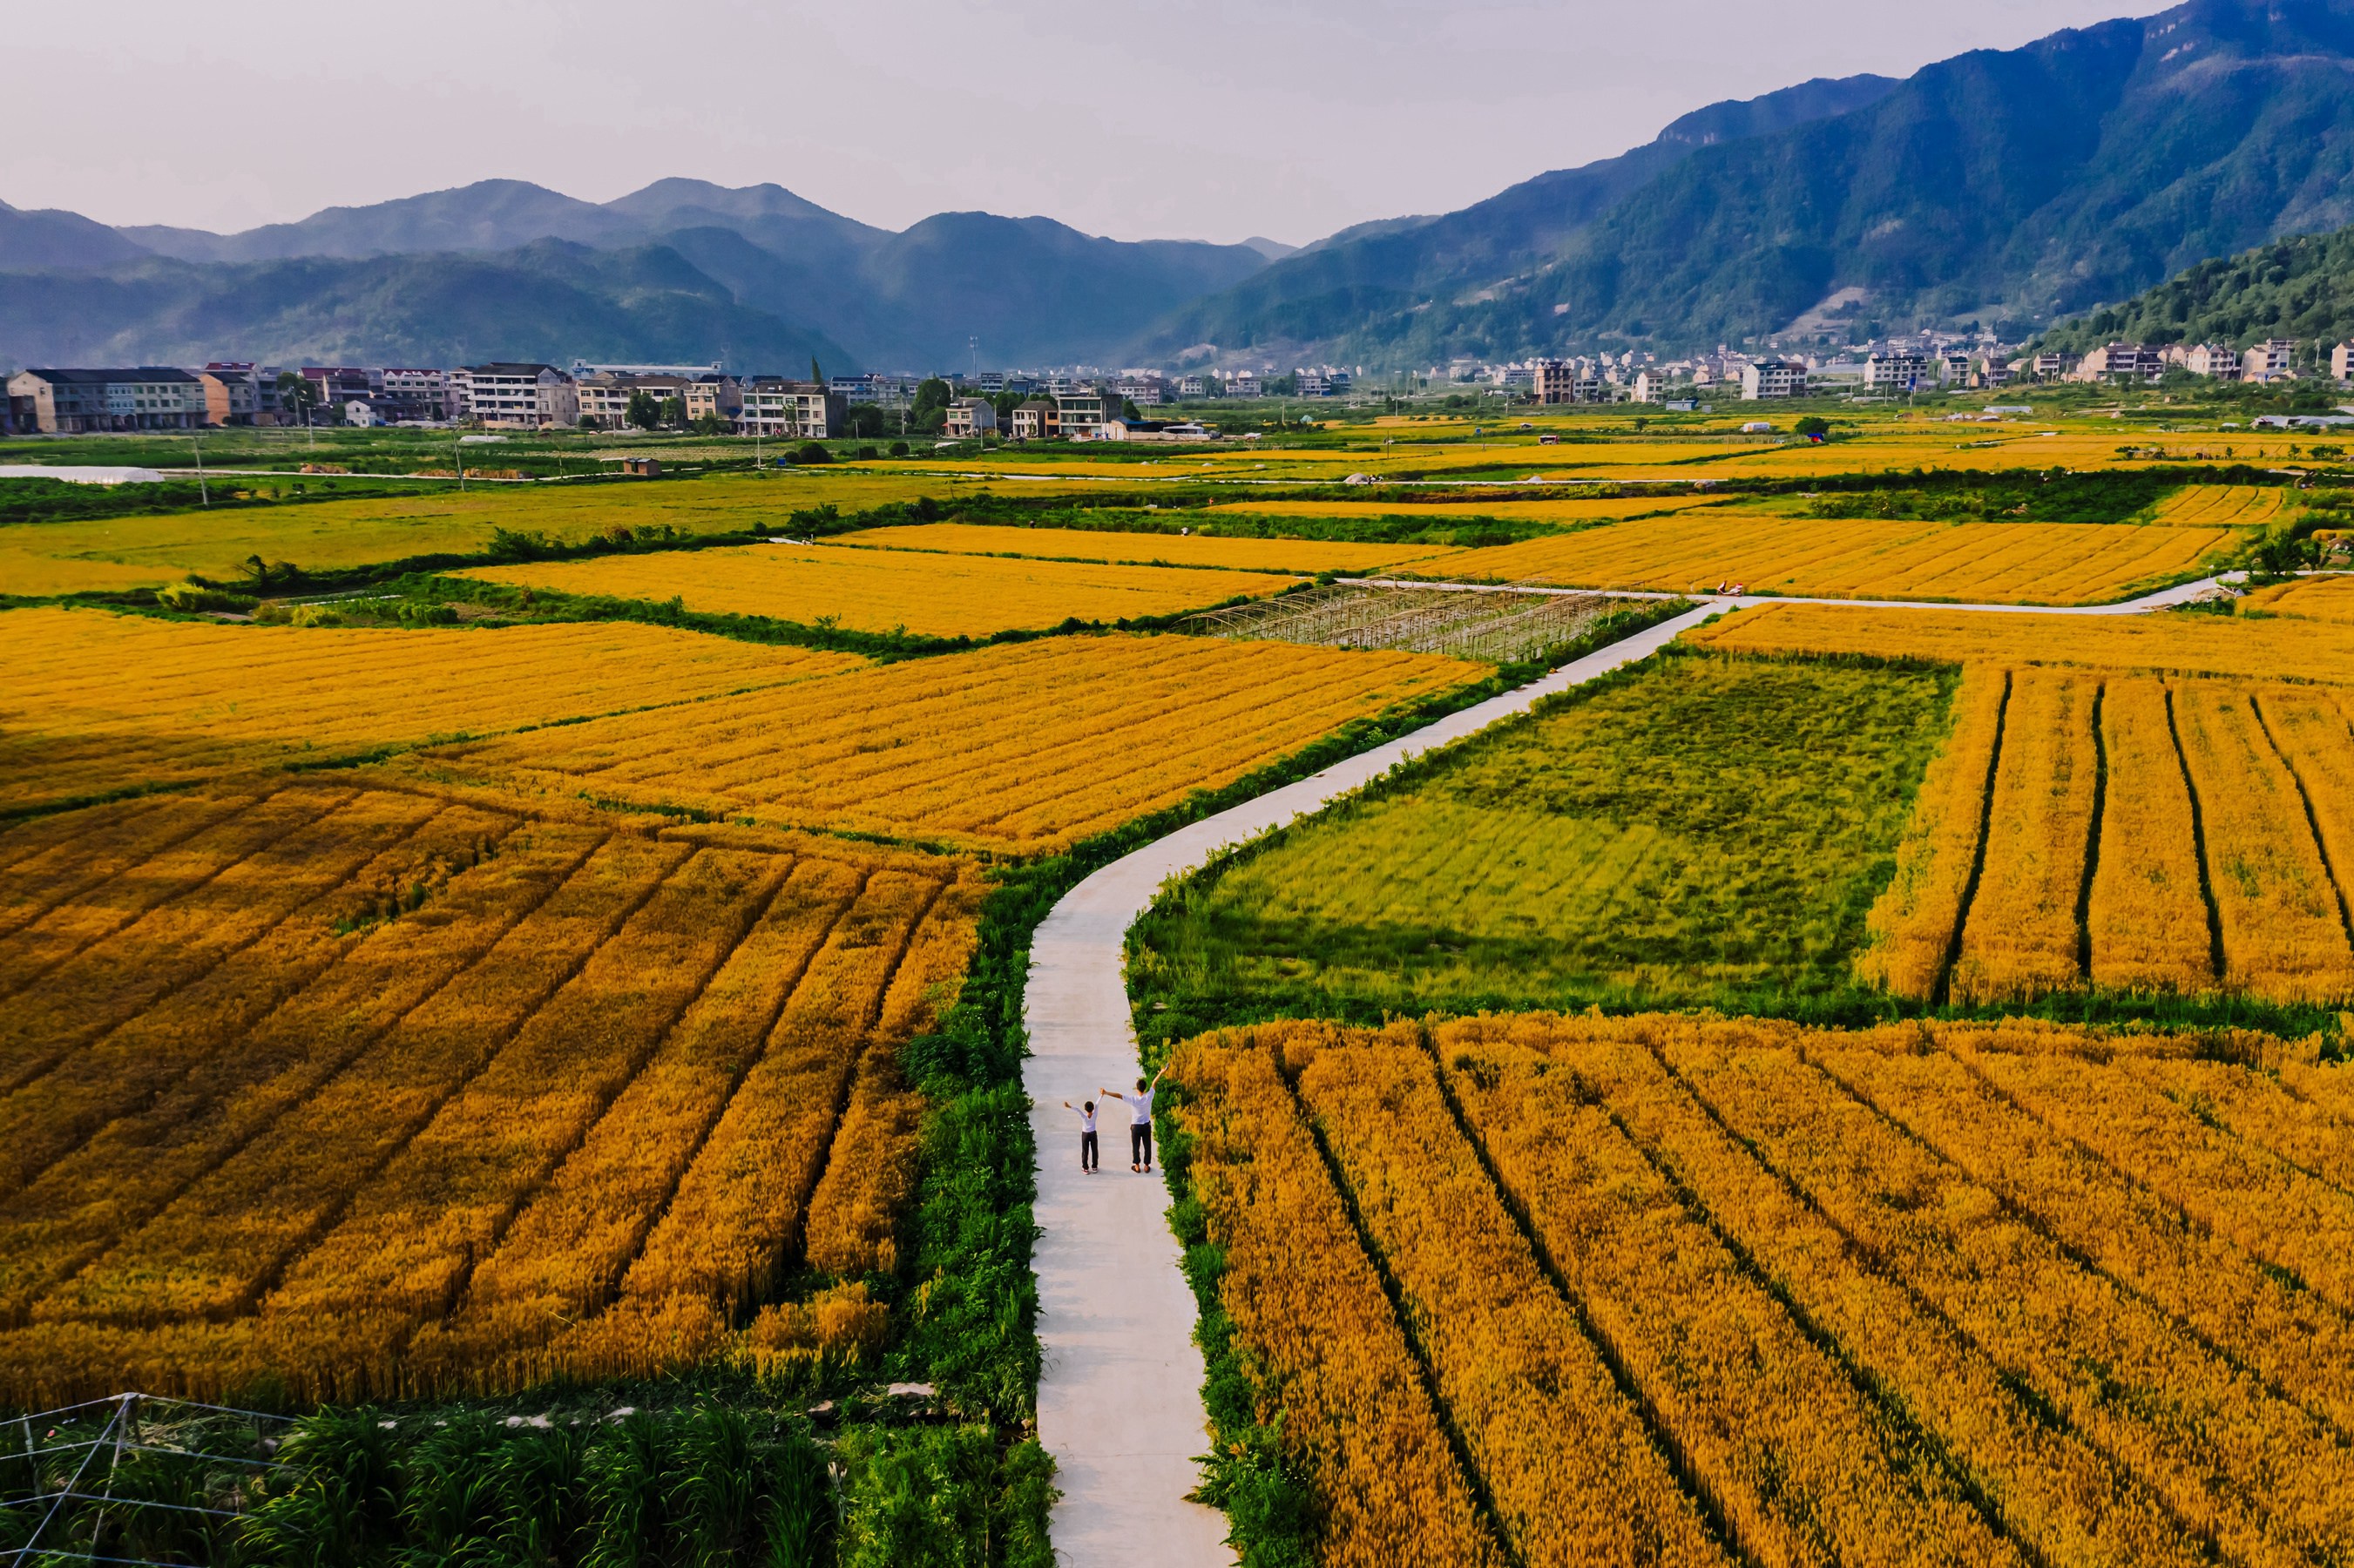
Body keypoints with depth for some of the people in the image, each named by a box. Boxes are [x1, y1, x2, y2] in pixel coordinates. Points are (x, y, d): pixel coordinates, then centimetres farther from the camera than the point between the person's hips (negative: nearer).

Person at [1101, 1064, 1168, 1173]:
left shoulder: (1133, 1099, -23)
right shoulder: (1149, 1097, -19)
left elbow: (1118, 1095, -23)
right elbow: (1154, 1083, -11)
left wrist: (1106, 1092, -20)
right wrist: (1161, 1072, -4)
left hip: (1135, 1126, -1)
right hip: (1146, 1126, 1)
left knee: (1136, 1147, 14)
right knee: (1147, 1146, 15)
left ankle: (1137, 1166, 23)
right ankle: (1146, 1166, 23)